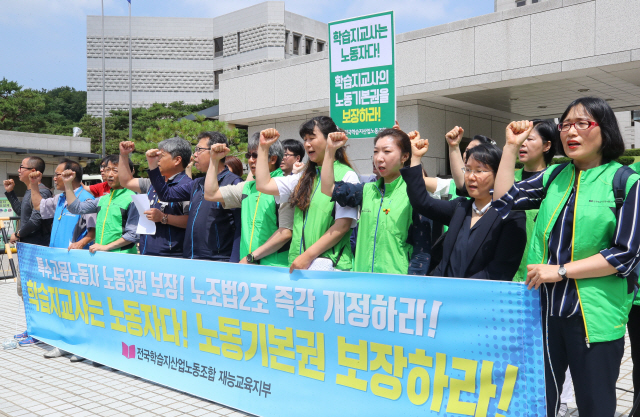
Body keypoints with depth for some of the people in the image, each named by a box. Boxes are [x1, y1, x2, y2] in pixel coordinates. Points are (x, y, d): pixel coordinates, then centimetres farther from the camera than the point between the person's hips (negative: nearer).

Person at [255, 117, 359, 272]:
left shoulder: (347, 175, -2)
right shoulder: (304, 177, 20)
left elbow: (343, 225, -9)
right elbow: (263, 185, 17)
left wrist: (309, 255, -13)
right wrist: (263, 147, 20)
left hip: (328, 263, -6)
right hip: (298, 261, 6)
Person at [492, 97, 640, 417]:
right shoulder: (555, 176, 10)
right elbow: (504, 199, 10)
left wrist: (560, 271, -15)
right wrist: (511, 147, 6)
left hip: (595, 315, -4)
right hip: (544, 308, 4)